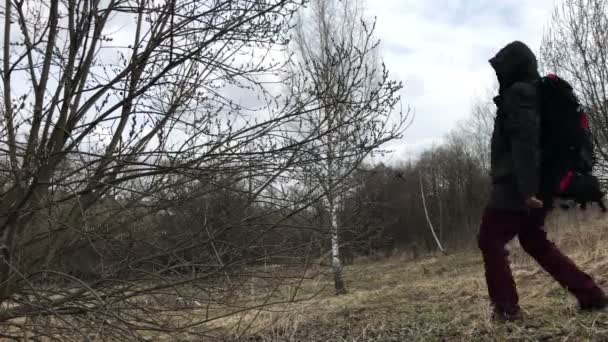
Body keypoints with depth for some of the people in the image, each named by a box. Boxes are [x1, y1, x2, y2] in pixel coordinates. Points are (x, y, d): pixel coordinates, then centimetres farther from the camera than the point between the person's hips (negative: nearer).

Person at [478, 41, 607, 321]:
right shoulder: (537, 92, 19)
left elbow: (525, 142, -21)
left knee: (489, 240, 0)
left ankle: (506, 307, 0)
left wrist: (527, 187, -27)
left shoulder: (518, 93, -11)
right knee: (535, 242, 19)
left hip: (515, 187, -10)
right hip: (535, 186, 10)